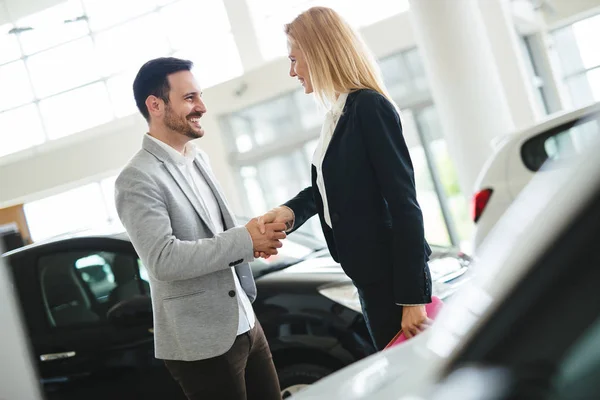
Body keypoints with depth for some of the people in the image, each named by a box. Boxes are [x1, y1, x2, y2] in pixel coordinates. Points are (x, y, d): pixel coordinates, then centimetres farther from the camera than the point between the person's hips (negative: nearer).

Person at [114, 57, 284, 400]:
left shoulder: (198, 158, 10)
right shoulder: (138, 179, -16)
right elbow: (164, 259, -25)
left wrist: (256, 236, -1)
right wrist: (245, 240, -21)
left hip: (246, 324, 8)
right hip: (201, 343, -8)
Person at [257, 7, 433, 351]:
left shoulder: (369, 106, -17)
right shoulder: (338, 115, 11)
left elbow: (404, 203, -21)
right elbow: (327, 187, 17)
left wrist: (412, 297, -22)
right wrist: (290, 211, -4)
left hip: (393, 274, -9)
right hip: (370, 274, 9)